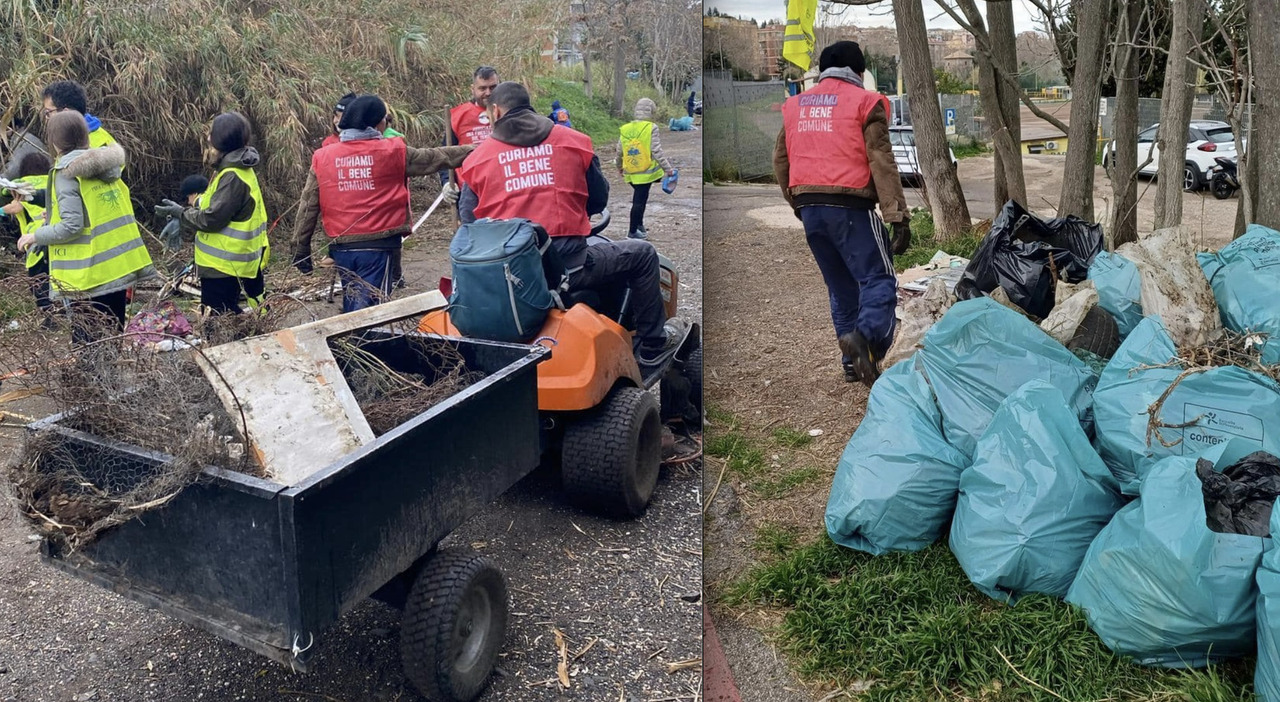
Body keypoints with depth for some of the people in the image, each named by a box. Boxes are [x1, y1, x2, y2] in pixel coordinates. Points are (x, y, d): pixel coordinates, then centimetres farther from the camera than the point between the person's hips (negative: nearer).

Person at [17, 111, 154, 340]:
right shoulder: (106, 165, 9)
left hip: (89, 276, -7)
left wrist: (36, 236, -2)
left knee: (87, 344, 1)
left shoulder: (67, 172, -11)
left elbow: (71, 226, -17)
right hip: (119, 267, 7)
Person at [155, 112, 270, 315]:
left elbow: (212, 218, -22)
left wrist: (180, 212, -8)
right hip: (227, 262, 10)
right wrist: (197, 202, 10)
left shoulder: (233, 177, -20)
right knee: (227, 317, 17)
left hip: (223, 265, -10)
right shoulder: (233, 170, 12)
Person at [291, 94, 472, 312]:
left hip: (341, 246, 4)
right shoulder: (393, 151, -3)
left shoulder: (323, 157, 5)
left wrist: (300, 250, 11)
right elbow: (434, 157, 7)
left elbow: (308, 207, 5)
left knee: (352, 307, 19)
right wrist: (473, 151, 19)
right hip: (377, 245, -4)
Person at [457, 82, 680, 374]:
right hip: (569, 266, -2)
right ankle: (652, 347, 24)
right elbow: (599, 201, 15)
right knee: (643, 254, 19)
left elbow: (468, 226, 7)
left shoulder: (477, 160, 6)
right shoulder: (573, 141, 5)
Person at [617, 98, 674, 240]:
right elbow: (656, 151, -13)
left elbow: (619, 152, 12)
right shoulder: (651, 128, -10)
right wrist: (667, 168, -7)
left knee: (639, 199, 21)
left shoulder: (625, 129, 6)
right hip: (646, 172, -5)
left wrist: (619, 167, 28)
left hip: (631, 173, 6)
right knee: (640, 201, 0)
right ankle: (633, 231, 5)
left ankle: (639, 224, 28)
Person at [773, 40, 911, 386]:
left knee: (840, 285, 15)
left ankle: (853, 362, 16)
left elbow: (780, 161, 18)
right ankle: (865, 334, -28)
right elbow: (881, 162, -9)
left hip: (809, 208, 6)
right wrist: (898, 216, -11)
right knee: (879, 277, -2)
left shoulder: (795, 105, 15)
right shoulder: (864, 102, -1)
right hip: (850, 206, -6)